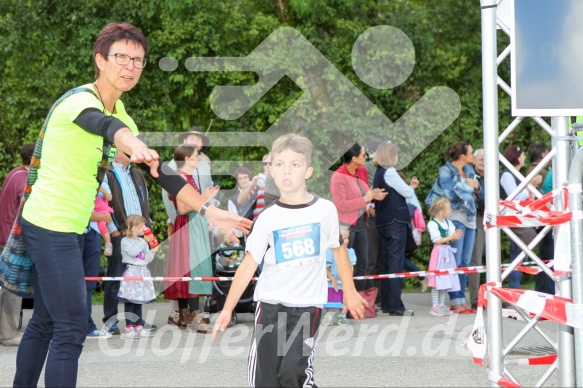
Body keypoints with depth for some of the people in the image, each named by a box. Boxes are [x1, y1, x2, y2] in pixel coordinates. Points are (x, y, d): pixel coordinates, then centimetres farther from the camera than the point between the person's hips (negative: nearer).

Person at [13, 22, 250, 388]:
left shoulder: (120, 113, 10)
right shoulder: (80, 100, -18)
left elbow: (158, 169, 12)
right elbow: (104, 125, -43)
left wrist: (208, 209, 5)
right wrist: (134, 145, -66)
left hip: (68, 229, 10)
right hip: (51, 225, -10)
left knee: (44, 323, 17)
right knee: (71, 330, -13)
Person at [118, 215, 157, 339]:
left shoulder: (143, 242, 13)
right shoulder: (125, 241, -5)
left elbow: (146, 259, 10)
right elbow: (132, 252, -21)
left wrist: (152, 251, -8)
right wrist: (144, 243, -16)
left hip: (142, 272, 6)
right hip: (131, 272, -6)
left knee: (139, 300, 10)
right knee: (129, 301, -6)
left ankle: (138, 326, 14)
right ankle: (129, 328, -3)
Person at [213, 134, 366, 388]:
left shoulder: (325, 210, -4)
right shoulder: (268, 218, -2)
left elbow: (338, 249, 12)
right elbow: (249, 264, -2)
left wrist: (350, 292, 12)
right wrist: (228, 309, -6)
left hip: (307, 306, -2)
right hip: (270, 303, 2)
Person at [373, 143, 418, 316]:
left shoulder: (379, 173, 15)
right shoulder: (389, 172, -12)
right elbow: (407, 193, -9)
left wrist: (410, 186, 11)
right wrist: (411, 187, 13)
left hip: (384, 222, 9)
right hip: (396, 221, -9)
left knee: (387, 263, 11)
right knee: (396, 263, -8)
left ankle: (386, 303, 14)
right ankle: (395, 305, -9)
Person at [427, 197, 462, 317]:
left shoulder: (449, 223, 11)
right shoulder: (432, 224, -10)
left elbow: (450, 239, 10)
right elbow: (437, 240, -14)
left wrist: (456, 236, -11)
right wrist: (451, 237, -15)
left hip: (448, 253, 7)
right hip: (439, 252, -7)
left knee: (445, 281, 9)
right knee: (437, 280, -7)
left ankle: (441, 305, 14)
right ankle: (435, 306, -4)